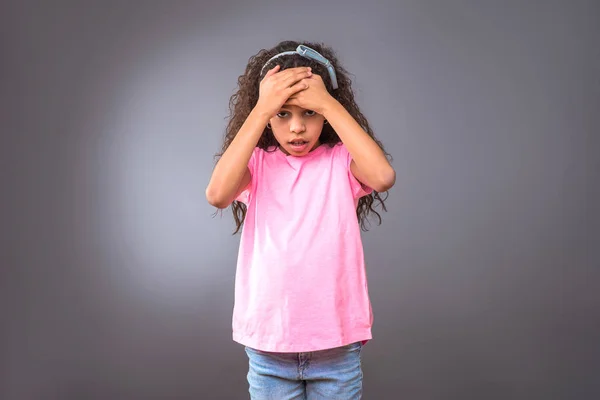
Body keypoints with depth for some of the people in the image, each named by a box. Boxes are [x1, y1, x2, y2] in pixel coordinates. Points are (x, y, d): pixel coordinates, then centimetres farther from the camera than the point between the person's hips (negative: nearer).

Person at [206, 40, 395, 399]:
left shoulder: (341, 159, -3)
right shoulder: (257, 162, -1)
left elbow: (383, 177, -24)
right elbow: (217, 194, -21)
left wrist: (329, 103, -19)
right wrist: (261, 110, -19)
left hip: (337, 343, 0)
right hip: (268, 344, 1)